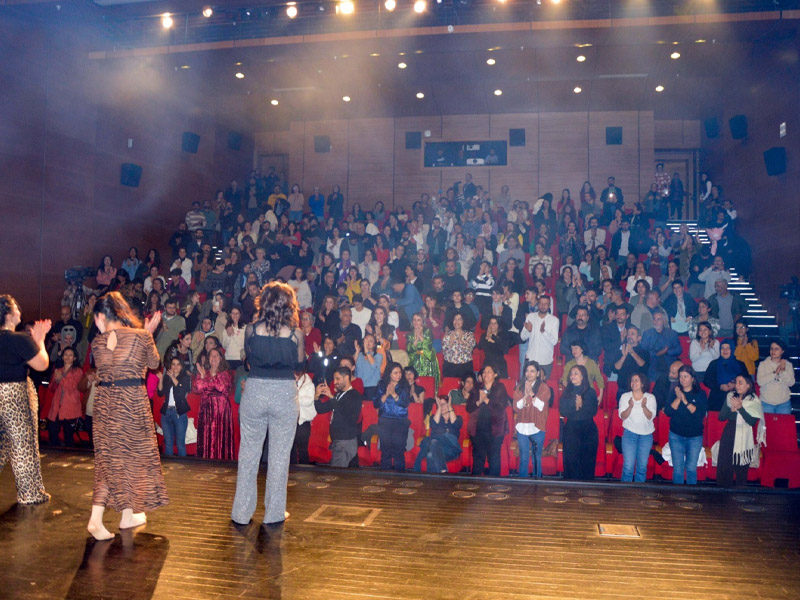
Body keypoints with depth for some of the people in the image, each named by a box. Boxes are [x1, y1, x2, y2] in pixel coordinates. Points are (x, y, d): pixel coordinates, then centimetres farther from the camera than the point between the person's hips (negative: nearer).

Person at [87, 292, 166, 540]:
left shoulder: (98, 341, -1)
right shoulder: (141, 336, -8)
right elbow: (154, 363, 6)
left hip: (105, 401, 3)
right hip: (133, 400, -3)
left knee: (108, 457, 13)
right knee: (133, 453, 13)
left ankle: (96, 517, 4)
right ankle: (128, 514, 23)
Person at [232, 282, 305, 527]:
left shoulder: (251, 329, -5)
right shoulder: (295, 333, -8)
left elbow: (248, 357, 10)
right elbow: (299, 365, 5)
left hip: (254, 391, 1)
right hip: (285, 393, -1)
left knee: (248, 452, 13)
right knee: (279, 455, 11)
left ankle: (242, 513, 20)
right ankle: (274, 513, 19)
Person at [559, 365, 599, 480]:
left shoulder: (590, 392, 4)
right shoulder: (567, 392, 9)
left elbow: (593, 411, -6)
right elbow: (562, 411, 0)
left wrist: (582, 405, -19)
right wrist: (575, 407, -14)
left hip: (587, 429, -1)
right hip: (571, 429, 1)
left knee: (587, 460, -1)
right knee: (570, 460, -1)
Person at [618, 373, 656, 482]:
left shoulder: (650, 398, 4)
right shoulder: (625, 396, 3)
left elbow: (650, 417, -6)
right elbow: (622, 416, -5)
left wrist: (644, 407, -24)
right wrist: (630, 407, -22)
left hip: (646, 435, 1)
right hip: (629, 433, -1)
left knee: (642, 466, 4)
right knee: (628, 466, -7)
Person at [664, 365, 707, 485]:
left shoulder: (700, 394, -1)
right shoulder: (675, 392, 2)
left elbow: (701, 414, -14)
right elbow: (668, 412, -7)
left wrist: (685, 401, -20)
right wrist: (678, 398, -17)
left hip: (695, 436, -1)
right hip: (676, 436, 1)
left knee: (691, 469, 3)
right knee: (677, 469, 3)